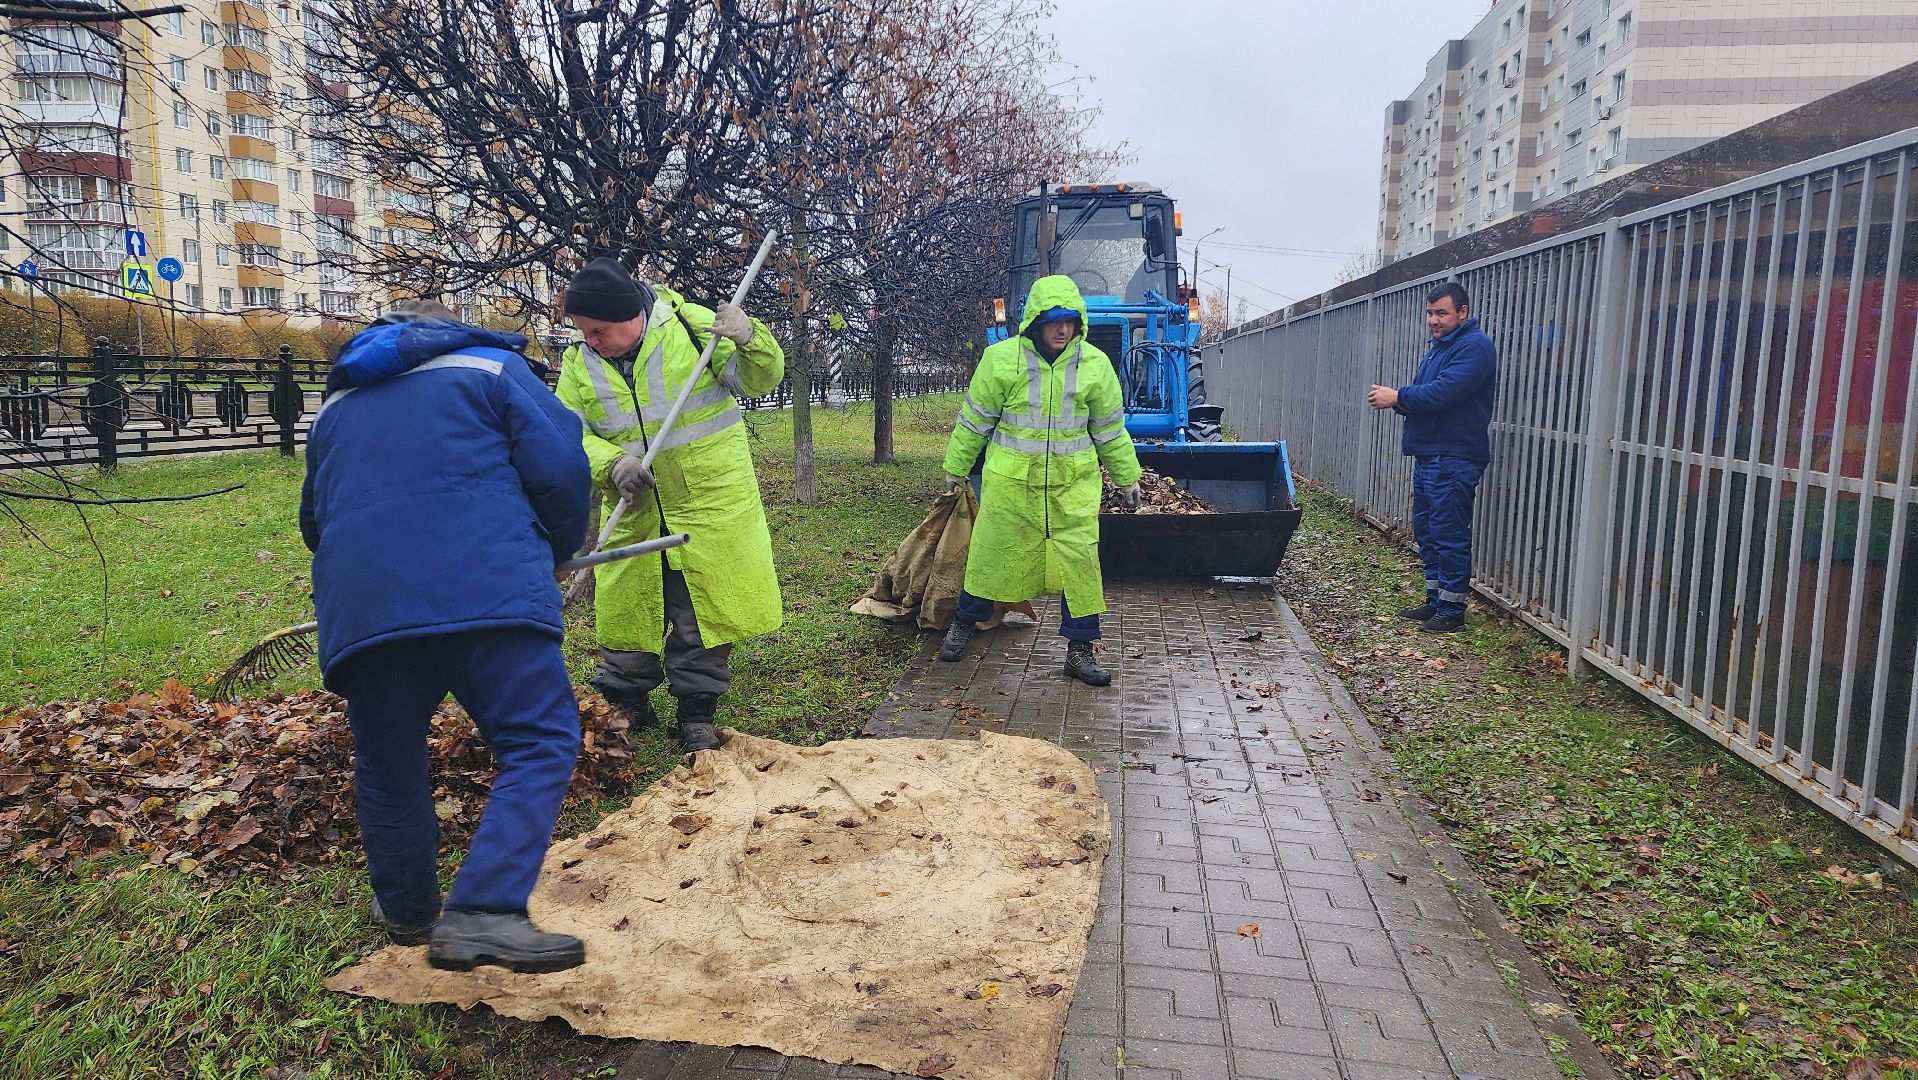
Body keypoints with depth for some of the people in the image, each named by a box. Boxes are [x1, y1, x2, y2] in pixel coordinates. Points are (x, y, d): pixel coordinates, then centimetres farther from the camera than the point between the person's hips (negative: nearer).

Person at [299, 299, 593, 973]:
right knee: (539, 743, -5)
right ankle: (483, 912, -21)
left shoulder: (335, 404, 29)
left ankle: (406, 911, 33)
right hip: (487, 591, -5)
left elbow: (313, 521, 37)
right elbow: (560, 470, 2)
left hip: (356, 606, 5)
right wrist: (553, 553, 18)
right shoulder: (491, 366, 14)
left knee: (387, 764, 19)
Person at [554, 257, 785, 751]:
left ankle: (696, 714, 20)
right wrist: (610, 463, -20)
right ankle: (626, 704, 32)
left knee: (704, 610, 4)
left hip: (709, 502, -3)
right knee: (624, 609, 11)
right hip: (633, 512, 3)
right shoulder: (578, 364, 1)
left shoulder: (692, 325, -8)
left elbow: (760, 380, -5)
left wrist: (749, 339, -25)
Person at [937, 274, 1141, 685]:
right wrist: (956, 468, 10)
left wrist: (1127, 478, 16)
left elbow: (1111, 428, 11)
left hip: (1072, 484, 1)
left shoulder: (1094, 364, -1)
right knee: (991, 554, 10)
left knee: (1080, 562, -2)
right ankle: (965, 622, 35)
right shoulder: (1001, 358, -7)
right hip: (1010, 481, -1)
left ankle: (1080, 649, 11)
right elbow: (974, 419, 3)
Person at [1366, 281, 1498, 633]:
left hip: (1454, 459, -10)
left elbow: (1444, 392, -23)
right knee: (1426, 530, 14)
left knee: (1449, 535, -6)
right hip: (1428, 456, 10)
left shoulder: (1474, 346, -12)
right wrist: (1397, 400, -3)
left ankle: (1452, 611, 1)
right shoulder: (1438, 348, 20)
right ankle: (1435, 601, 24)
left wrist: (1398, 397, -14)